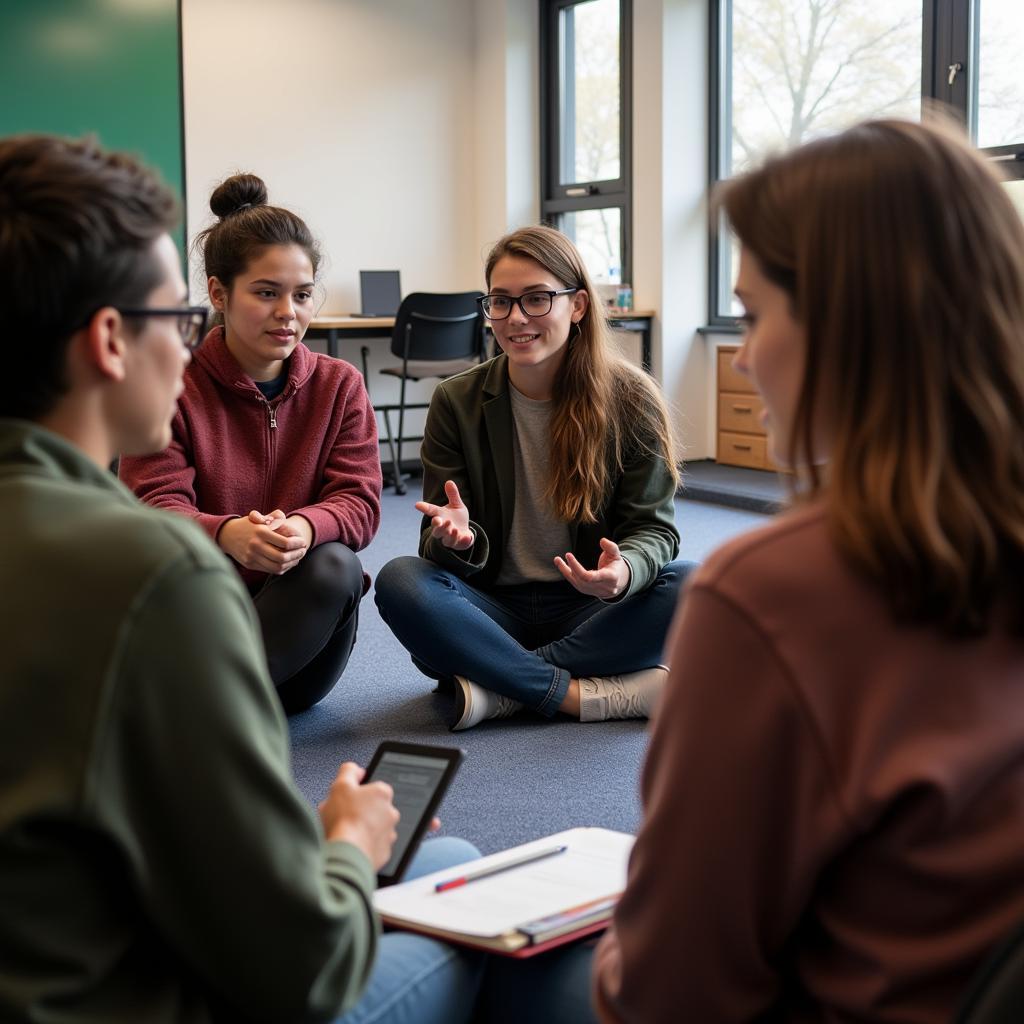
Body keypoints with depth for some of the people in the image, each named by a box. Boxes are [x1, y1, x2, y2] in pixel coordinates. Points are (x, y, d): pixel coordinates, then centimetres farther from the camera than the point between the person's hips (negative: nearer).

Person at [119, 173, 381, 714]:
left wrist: (305, 528, -34)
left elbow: (359, 501, -8)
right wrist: (227, 533, -40)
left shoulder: (339, 385, 1)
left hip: (299, 613, 3)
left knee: (334, 566, -31)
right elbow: (156, 508, -15)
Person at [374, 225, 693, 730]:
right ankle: (592, 694, -30)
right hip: (495, 608, 1)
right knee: (401, 581, -28)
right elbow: (439, 549, -3)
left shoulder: (630, 398, -4)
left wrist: (625, 571, -30)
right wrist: (457, 540, -29)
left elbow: (654, 528, -5)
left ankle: (499, 690, -26)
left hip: (588, 608, 0)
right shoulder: (457, 402, -1)